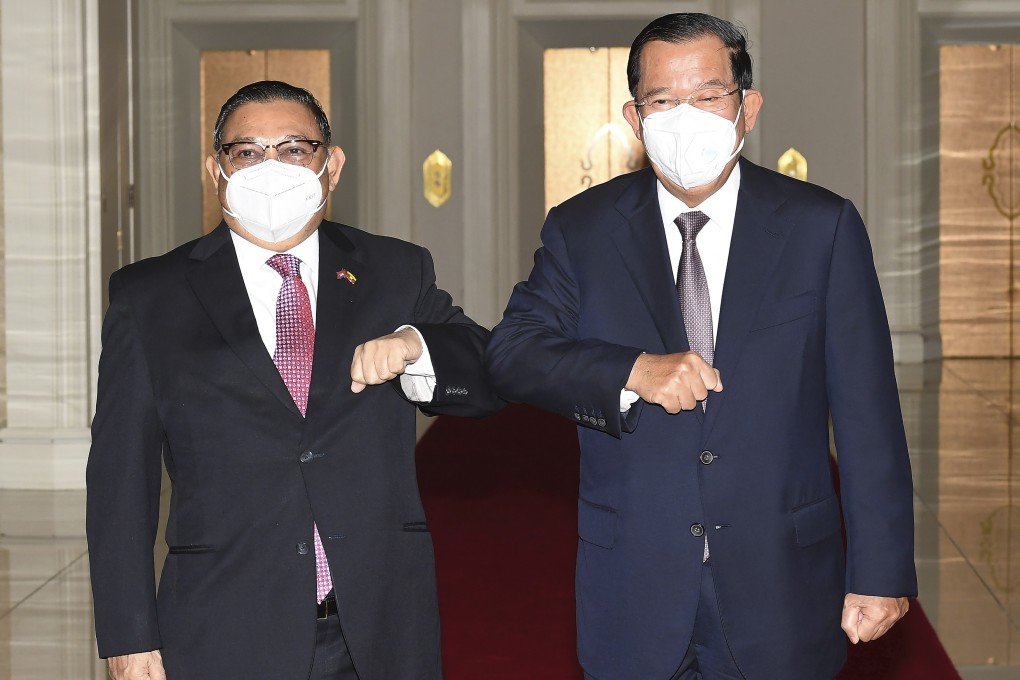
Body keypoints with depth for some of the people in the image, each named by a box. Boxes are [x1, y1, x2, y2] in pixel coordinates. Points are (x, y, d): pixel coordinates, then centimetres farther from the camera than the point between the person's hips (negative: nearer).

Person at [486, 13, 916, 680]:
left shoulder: (822, 226, -2)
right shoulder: (580, 230, 3)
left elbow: (868, 416, -2)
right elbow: (512, 353, -6)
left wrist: (881, 573, -5)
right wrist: (635, 372, -22)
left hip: (779, 591, 0)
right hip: (632, 594, 1)